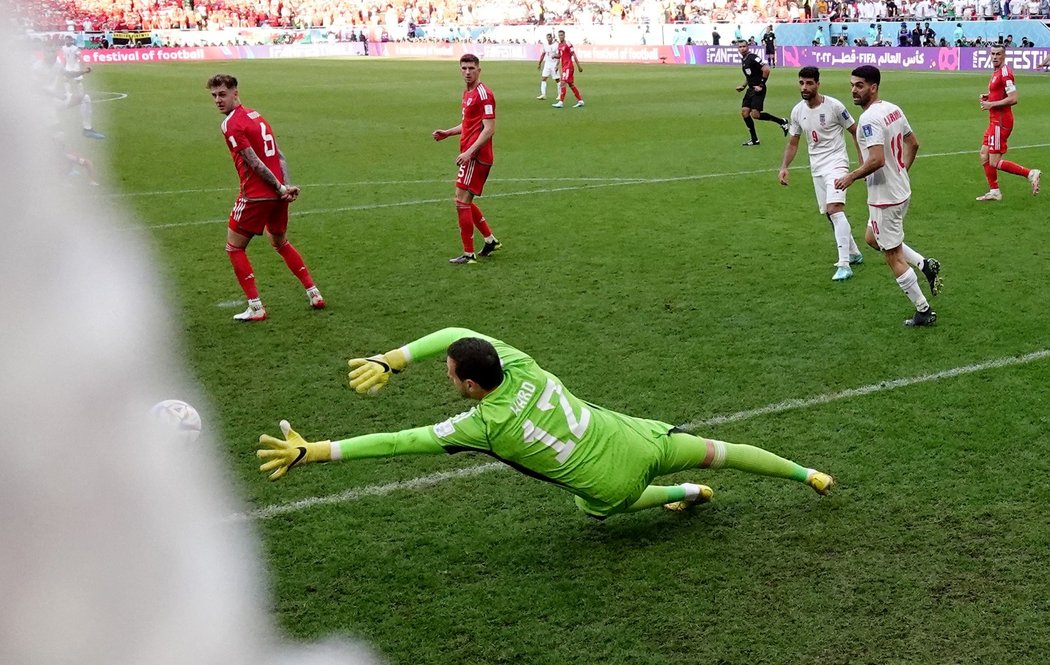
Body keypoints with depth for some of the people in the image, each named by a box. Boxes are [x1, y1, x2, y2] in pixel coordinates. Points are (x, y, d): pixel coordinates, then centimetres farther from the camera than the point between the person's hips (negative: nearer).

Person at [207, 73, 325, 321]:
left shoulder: (231, 124, -12)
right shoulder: (255, 115, 14)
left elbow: (255, 163, -17)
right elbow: (279, 155, 8)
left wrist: (280, 188, -12)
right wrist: (286, 185, 0)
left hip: (256, 196, -8)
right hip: (277, 194, 8)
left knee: (234, 248, 6)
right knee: (281, 243, 26)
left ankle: (256, 308, 2)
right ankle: (314, 294, 25)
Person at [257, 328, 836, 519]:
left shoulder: (481, 426, -23)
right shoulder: (520, 366, -11)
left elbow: (393, 444, -23)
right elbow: (452, 332, 0)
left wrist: (309, 452, -22)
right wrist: (388, 361, -4)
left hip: (610, 484, -3)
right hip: (635, 439, 4)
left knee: (600, 507, 33)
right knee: (712, 450, 21)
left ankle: (685, 495, 36)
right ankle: (807, 475, 33)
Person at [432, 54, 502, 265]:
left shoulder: (483, 94, -14)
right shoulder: (467, 93, 16)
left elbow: (489, 129, -19)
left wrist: (469, 152, -24)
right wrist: (448, 133, 16)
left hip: (476, 157, -10)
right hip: (470, 155, 10)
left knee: (462, 200, -9)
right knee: (464, 201, 15)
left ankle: (468, 254, -2)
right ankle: (490, 240, 26)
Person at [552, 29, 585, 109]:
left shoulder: (568, 44, -12)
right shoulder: (559, 45, 12)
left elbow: (574, 55, -12)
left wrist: (579, 66, -11)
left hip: (568, 66, -9)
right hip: (563, 66, 9)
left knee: (562, 83, -14)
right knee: (571, 84, 11)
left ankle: (561, 102, -14)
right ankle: (580, 101, 17)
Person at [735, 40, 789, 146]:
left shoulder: (753, 58, -15)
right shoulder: (743, 60, 14)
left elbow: (766, 69, -22)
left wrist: (761, 85, -18)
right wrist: (743, 86, 14)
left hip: (758, 90, -9)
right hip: (751, 89, 9)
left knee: (755, 114, -15)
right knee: (744, 112, 1)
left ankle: (781, 121, 3)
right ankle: (754, 139, 9)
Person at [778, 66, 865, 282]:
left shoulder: (833, 106, -13)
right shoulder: (797, 111, 3)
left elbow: (854, 132, -3)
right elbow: (792, 143, 13)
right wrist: (784, 167, 0)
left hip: (836, 163, -7)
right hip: (816, 168, 7)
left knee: (835, 208, -23)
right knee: (830, 213, 12)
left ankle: (844, 265, -26)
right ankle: (854, 253, 32)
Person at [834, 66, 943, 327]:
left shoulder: (869, 119, -23)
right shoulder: (893, 109, 6)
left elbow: (877, 160, -32)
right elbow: (913, 143, 16)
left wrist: (851, 177, -18)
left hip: (885, 196, -10)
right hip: (901, 189, 10)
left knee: (893, 257, 2)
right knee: (872, 238, 28)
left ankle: (924, 312, 11)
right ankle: (925, 264, 20)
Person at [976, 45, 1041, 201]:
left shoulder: (1005, 72, -16)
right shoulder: (996, 72, 14)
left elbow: (1013, 99, -24)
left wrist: (991, 104, -18)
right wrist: (987, 96, 10)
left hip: (1000, 122, -10)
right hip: (995, 121, 10)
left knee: (994, 162, -9)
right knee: (984, 156, 11)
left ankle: (1030, 173, -2)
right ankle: (994, 191, 18)